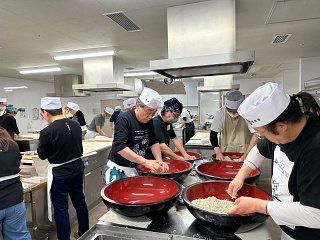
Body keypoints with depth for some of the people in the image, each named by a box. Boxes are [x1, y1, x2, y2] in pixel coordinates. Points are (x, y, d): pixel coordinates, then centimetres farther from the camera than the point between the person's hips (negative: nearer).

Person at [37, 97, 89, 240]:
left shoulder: (47, 132, -20)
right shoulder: (76, 125, -5)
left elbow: (42, 155, -6)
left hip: (59, 174, -6)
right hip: (77, 169, 6)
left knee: (61, 209, 9)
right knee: (80, 202, 20)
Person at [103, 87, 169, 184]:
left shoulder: (148, 121, 2)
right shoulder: (124, 120, -19)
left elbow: (154, 142, 6)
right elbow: (120, 147, -28)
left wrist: (159, 161, -10)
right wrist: (145, 162, -30)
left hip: (136, 169, 6)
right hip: (118, 170, -6)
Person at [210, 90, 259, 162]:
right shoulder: (221, 112, -13)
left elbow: (256, 135, -18)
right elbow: (213, 134, -9)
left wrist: (246, 154, -24)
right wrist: (218, 152, -20)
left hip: (244, 151, 0)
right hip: (225, 151, 1)